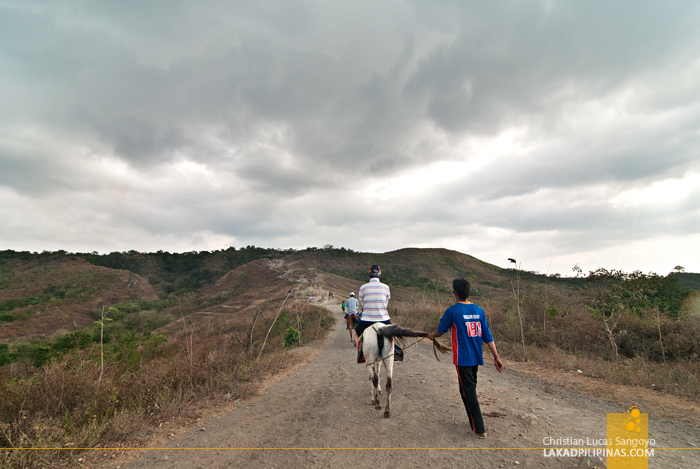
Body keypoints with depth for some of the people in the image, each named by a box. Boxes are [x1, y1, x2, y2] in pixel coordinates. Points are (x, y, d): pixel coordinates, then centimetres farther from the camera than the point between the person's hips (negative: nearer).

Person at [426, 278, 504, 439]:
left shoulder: (452, 311, -13)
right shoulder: (478, 310, 3)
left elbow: (441, 330, 1)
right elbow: (487, 335, 3)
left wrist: (432, 335, 21)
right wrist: (496, 357, 6)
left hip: (462, 358, -6)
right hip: (476, 357, 6)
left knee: (468, 391, 2)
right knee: (471, 389, 21)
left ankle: (480, 429, 4)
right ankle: (474, 422, 31)